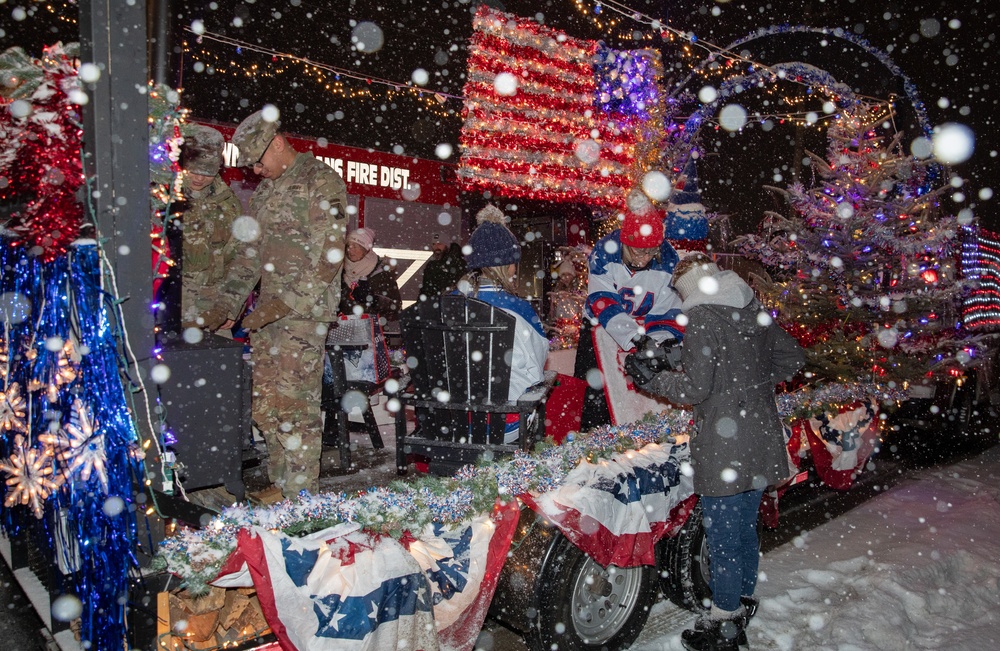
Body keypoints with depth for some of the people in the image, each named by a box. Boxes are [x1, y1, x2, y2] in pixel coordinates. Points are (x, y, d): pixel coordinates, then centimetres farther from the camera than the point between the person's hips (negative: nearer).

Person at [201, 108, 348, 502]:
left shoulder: (322, 181, -6)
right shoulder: (264, 192, 19)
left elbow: (330, 255, -14)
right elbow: (251, 254, 20)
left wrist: (287, 303, -18)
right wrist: (225, 306, 10)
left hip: (305, 311, -8)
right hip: (268, 311, 8)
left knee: (295, 402, -7)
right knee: (265, 401, 9)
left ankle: (301, 494, 3)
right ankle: (279, 482, 22)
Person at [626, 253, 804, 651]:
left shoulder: (701, 317, -14)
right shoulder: (753, 311, 9)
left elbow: (695, 388, -18)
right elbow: (792, 358, 17)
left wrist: (652, 380, -6)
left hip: (724, 447, -8)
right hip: (761, 443, 8)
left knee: (723, 536, 4)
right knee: (745, 528, 20)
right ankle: (744, 606, 36)